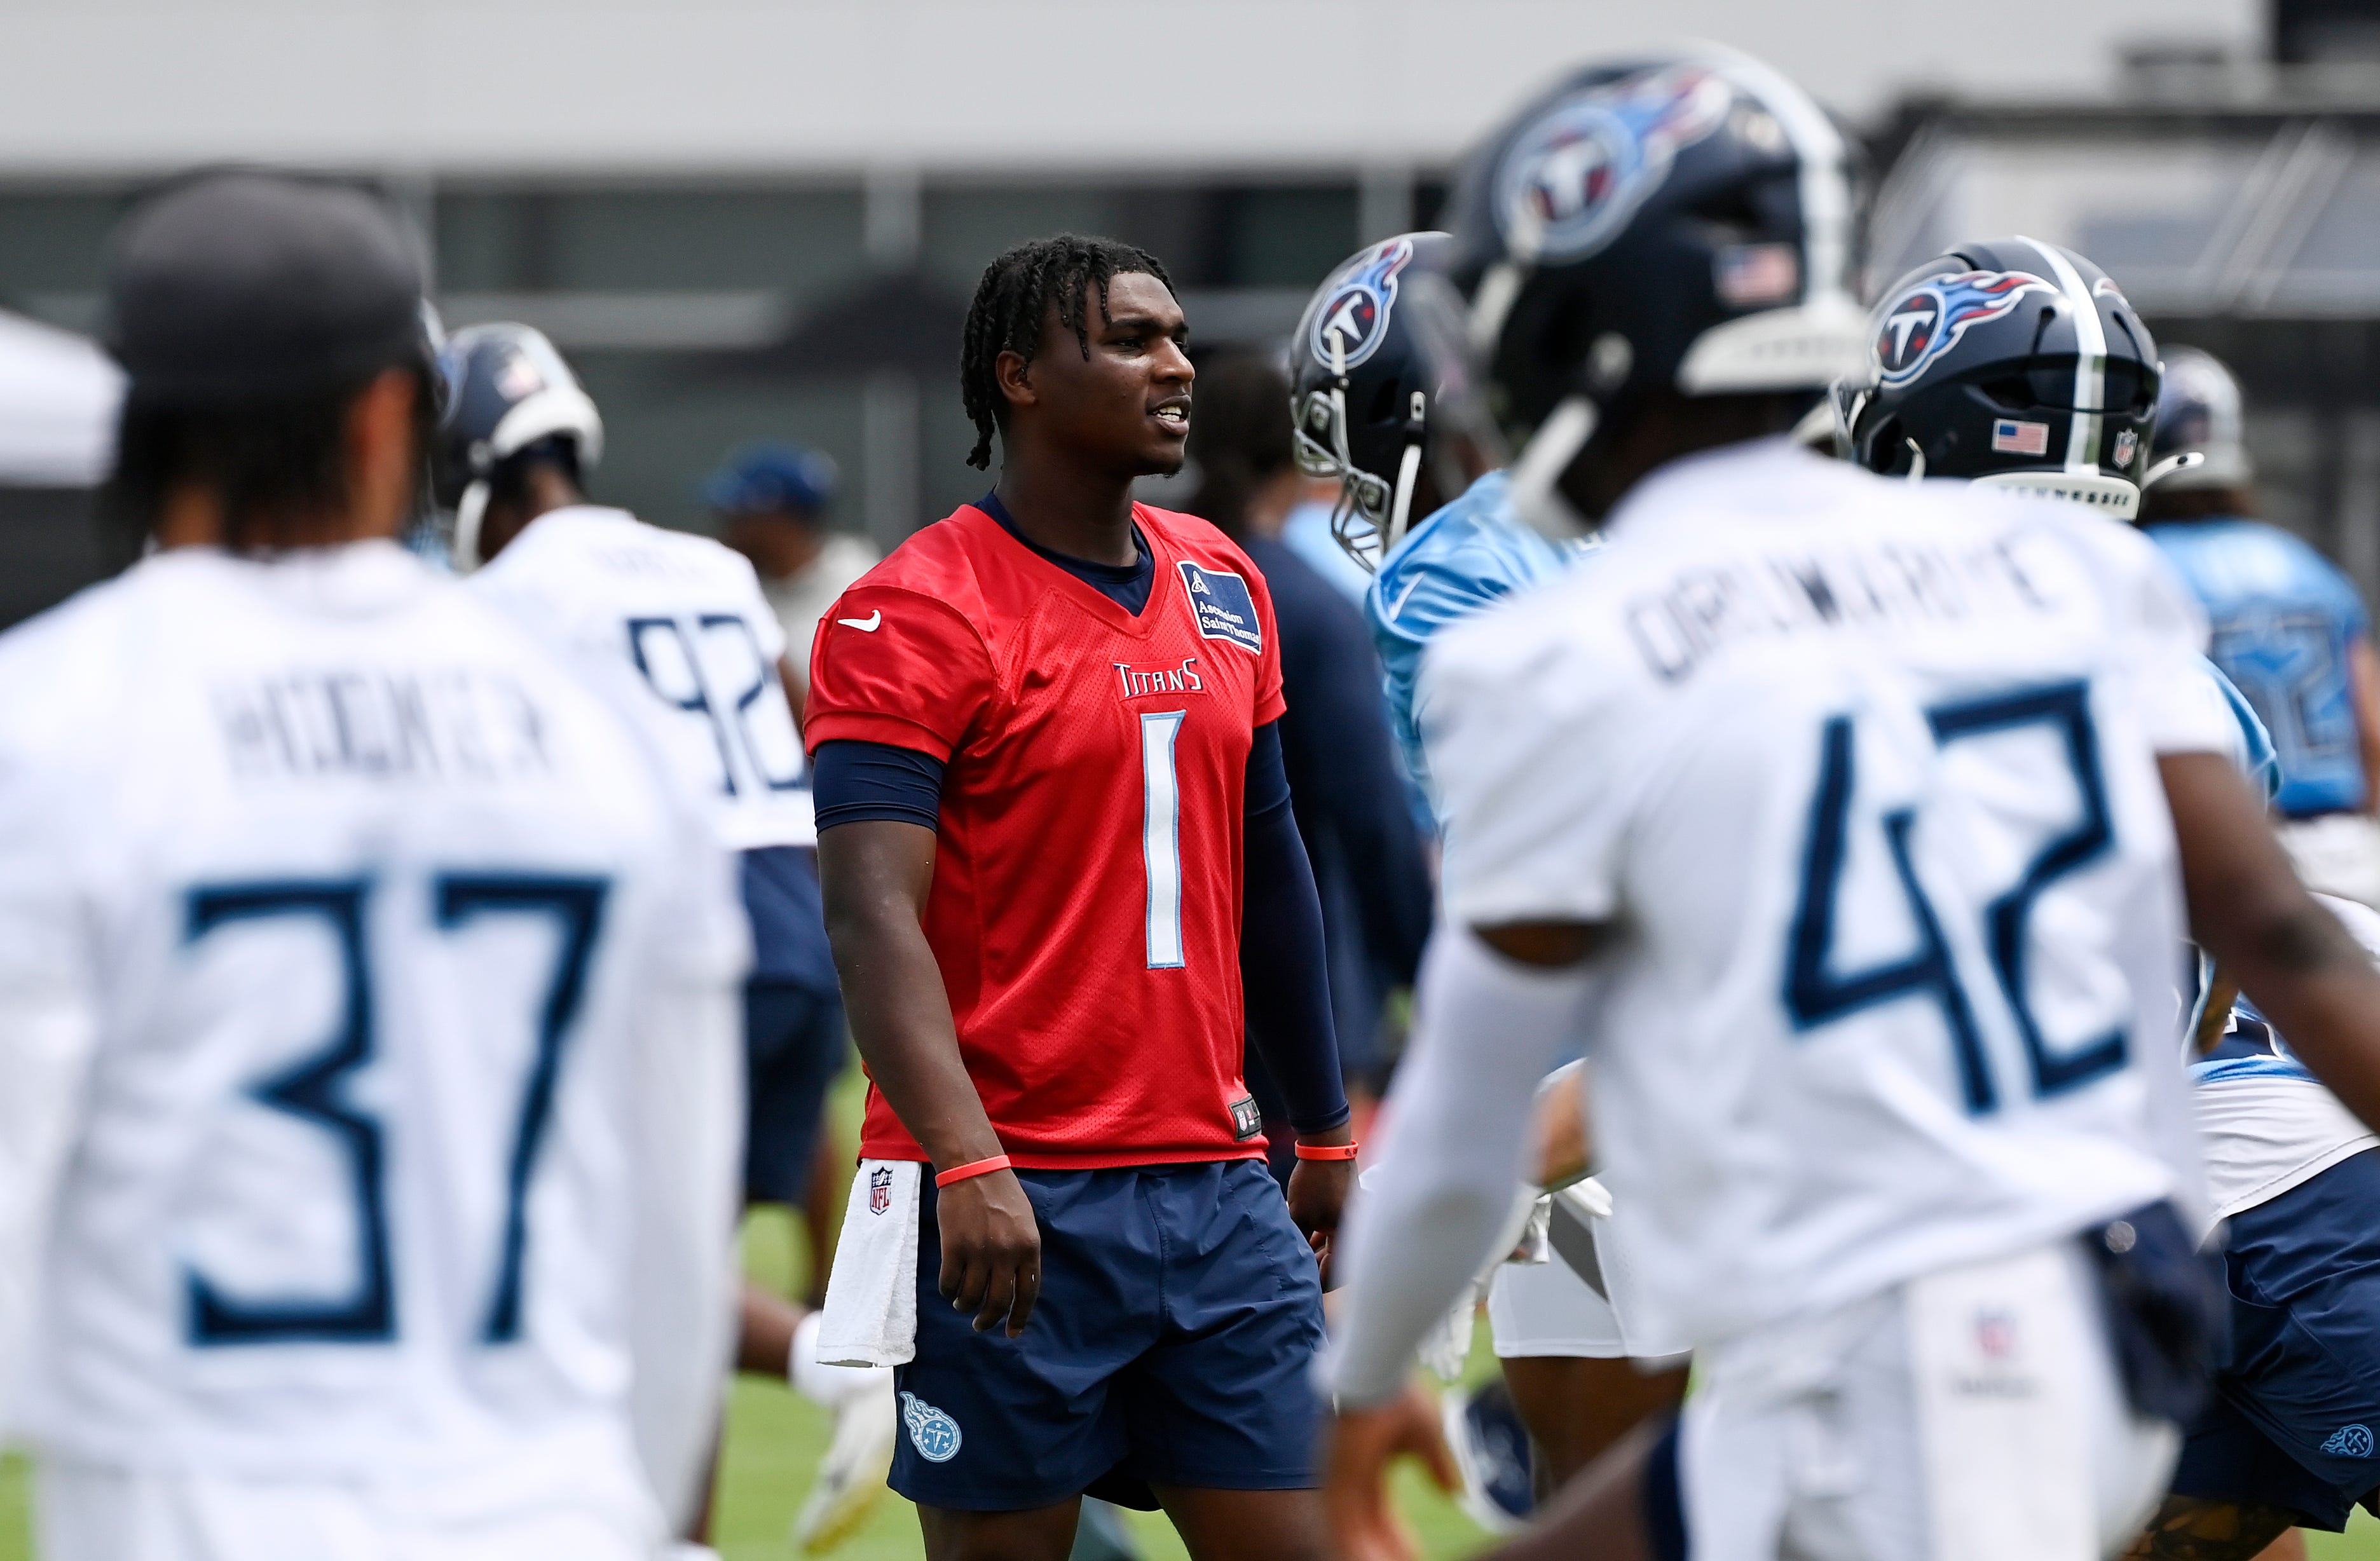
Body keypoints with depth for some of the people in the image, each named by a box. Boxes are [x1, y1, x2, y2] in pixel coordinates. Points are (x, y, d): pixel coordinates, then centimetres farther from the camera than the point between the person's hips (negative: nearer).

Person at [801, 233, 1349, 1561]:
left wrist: (1326, 1133, 24)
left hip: (1214, 1186, 6)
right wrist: (968, 1166, -29)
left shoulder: (1224, 590, 13)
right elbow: (874, 919, -18)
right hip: (1014, 1205, -6)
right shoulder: (919, 615, -10)